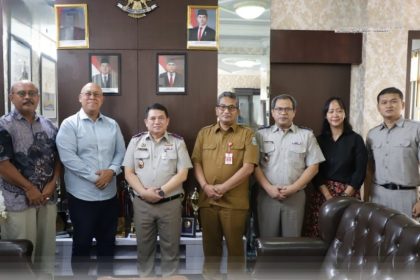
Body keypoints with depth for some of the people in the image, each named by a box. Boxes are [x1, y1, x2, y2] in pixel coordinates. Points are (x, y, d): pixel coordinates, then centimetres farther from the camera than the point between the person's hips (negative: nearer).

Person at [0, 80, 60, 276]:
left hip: (47, 197, 5)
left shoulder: (48, 126, 9)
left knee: (47, 247, 14)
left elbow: (58, 157, 10)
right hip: (18, 199, -5)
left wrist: (52, 183, -4)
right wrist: (29, 188, -13)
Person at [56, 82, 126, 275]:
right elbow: (68, 157, -15)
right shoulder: (69, 124, -5)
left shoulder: (112, 125, 9)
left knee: (107, 240, 17)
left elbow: (121, 152, 8)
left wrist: (112, 170, -11)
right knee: (82, 242, 10)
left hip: (109, 193, 5)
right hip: (82, 195, -4)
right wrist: (94, 177, -17)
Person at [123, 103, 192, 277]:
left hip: (170, 203, -1)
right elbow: (128, 172, 2)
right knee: (144, 246, 14)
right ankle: (144, 275, 33)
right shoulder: (136, 141, 4)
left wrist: (161, 191, -14)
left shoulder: (178, 142, 0)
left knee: (170, 246, 9)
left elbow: (182, 174, -5)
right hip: (142, 203, 2)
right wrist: (144, 192, -13)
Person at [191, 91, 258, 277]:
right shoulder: (204, 133, 10)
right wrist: (205, 186, -9)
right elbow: (196, 162, 7)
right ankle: (210, 274, 31)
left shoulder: (247, 134, 0)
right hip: (207, 200, 3)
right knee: (210, 244, 14)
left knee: (234, 244, 7)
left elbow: (248, 167, -8)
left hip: (234, 201, -3)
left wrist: (223, 188, -13)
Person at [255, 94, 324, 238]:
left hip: (295, 196, 0)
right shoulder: (261, 134, 5)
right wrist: (268, 187, -10)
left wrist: (294, 187, -9)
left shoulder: (306, 135, 5)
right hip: (267, 195, 0)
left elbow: (313, 166, 1)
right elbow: (255, 165, 2)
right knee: (267, 239, 7)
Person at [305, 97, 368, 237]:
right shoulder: (319, 140, 6)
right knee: (320, 235, -1)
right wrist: (329, 197, -11)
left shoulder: (356, 139, 1)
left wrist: (344, 197, -12)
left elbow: (360, 171, -4)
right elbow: (316, 171, 0)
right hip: (322, 193, 2)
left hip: (349, 194, -1)